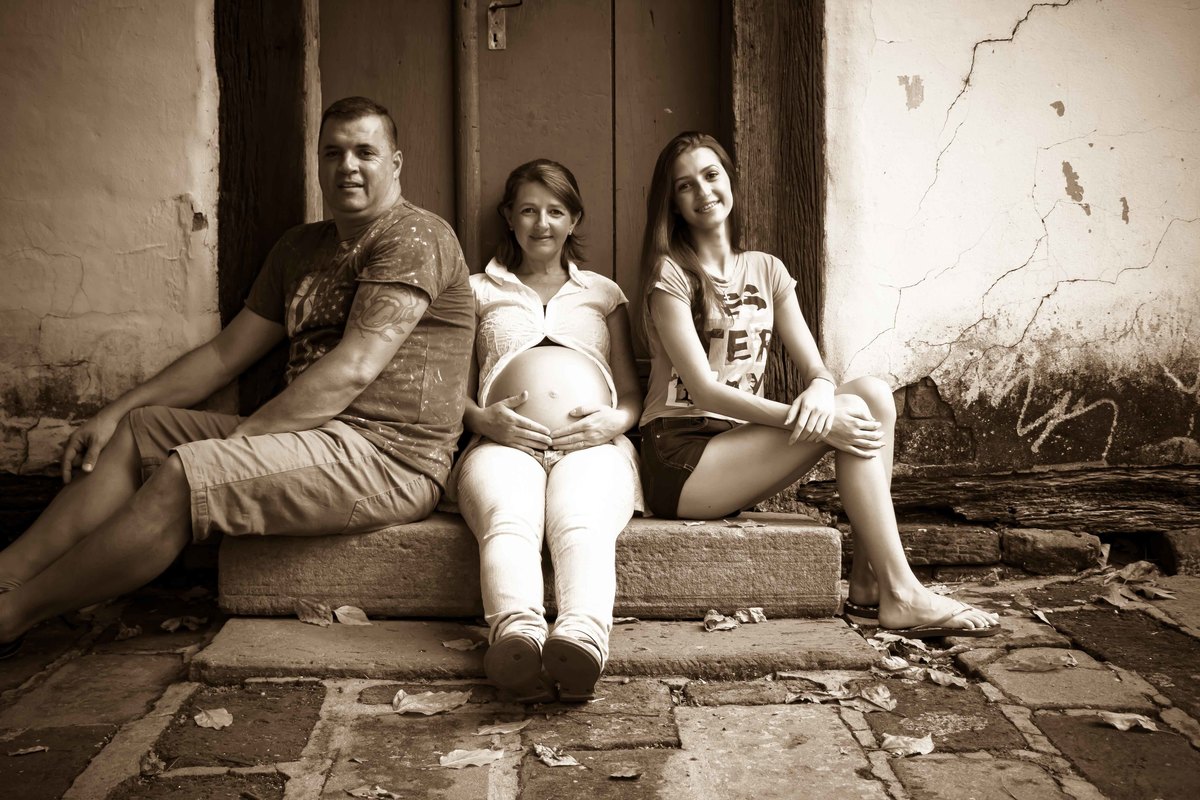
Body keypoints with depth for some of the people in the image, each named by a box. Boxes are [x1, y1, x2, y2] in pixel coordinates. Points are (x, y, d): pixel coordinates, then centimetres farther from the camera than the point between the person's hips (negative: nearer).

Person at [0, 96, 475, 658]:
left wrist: (242, 436, -18)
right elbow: (227, 352, 19)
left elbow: (353, 369, -19)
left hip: (388, 455, -9)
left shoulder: (415, 238, -9)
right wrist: (114, 412, 11)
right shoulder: (299, 249, 19)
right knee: (139, 428, 6)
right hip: (319, 436, 9)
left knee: (181, 479, -23)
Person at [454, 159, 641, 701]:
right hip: (505, 441, 0)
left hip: (593, 443, 0)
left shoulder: (603, 293, 32)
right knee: (507, 520, -38)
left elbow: (633, 394, 25)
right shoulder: (479, 290, 29)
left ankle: (582, 637, -64)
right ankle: (517, 631, -64)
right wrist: (481, 417, -4)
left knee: (582, 524, -37)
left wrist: (616, 420, -1)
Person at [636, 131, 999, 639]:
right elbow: (704, 389, -16)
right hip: (680, 460, -6)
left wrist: (820, 390, -22)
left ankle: (869, 580, -16)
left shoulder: (766, 271, 14)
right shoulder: (670, 275, -6)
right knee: (853, 414, -20)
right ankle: (901, 597, -18)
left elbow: (816, 369, 5)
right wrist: (814, 419, -25)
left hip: (737, 442, 6)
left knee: (873, 393, -13)